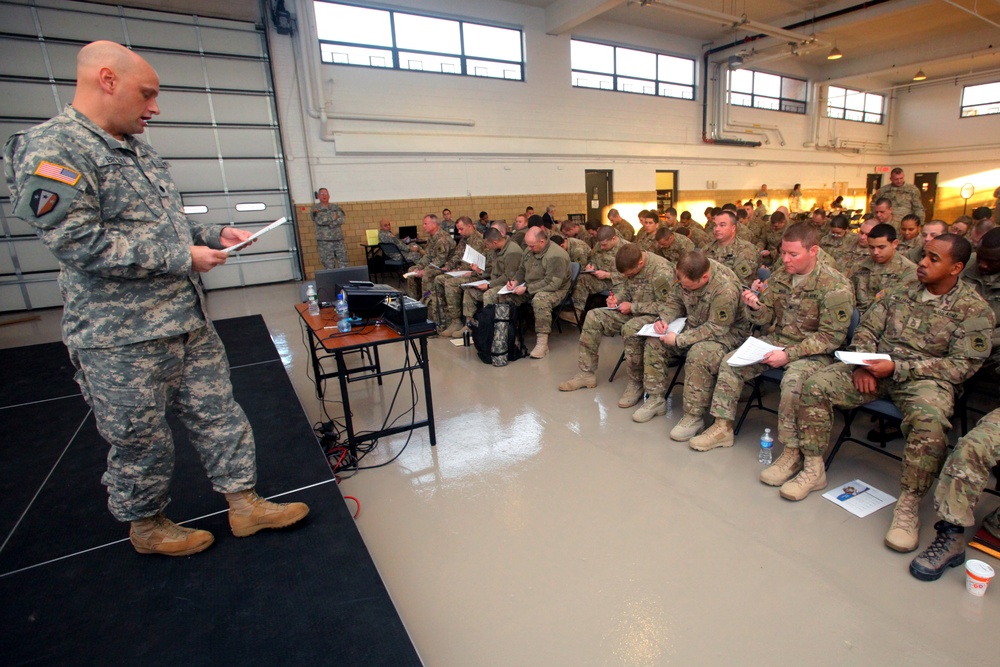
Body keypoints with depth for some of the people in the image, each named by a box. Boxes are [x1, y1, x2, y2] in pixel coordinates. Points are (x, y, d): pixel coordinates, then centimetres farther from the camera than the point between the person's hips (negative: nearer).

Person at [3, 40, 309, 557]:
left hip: (189, 321, 8)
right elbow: (79, 242, -21)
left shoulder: (139, 151, 15)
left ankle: (244, 503, 27)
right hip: (122, 339, -8)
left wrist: (214, 235, 8)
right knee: (141, 438, 10)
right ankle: (145, 525, 34)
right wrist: (181, 258, -18)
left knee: (217, 414, 12)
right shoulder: (49, 149, -13)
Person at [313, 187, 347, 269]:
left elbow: (341, 220, -3)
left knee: (343, 263, 2)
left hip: (339, 240, 3)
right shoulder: (315, 208, 4)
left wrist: (327, 220, -12)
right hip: (324, 241, -3)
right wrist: (333, 216, -3)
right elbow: (319, 220, -12)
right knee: (329, 266, -3)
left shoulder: (336, 207, 13)